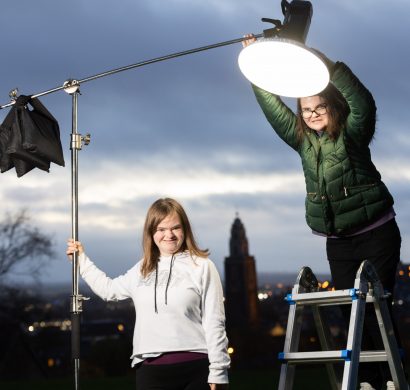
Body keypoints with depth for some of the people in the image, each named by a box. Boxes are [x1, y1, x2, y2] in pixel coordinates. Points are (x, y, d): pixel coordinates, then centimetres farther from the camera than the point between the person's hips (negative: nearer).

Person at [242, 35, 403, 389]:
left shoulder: (352, 134, -7)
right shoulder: (303, 140, 7)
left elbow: (362, 101, -25)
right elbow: (272, 107, 8)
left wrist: (321, 61, -32)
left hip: (376, 234, -5)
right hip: (338, 242, 5)